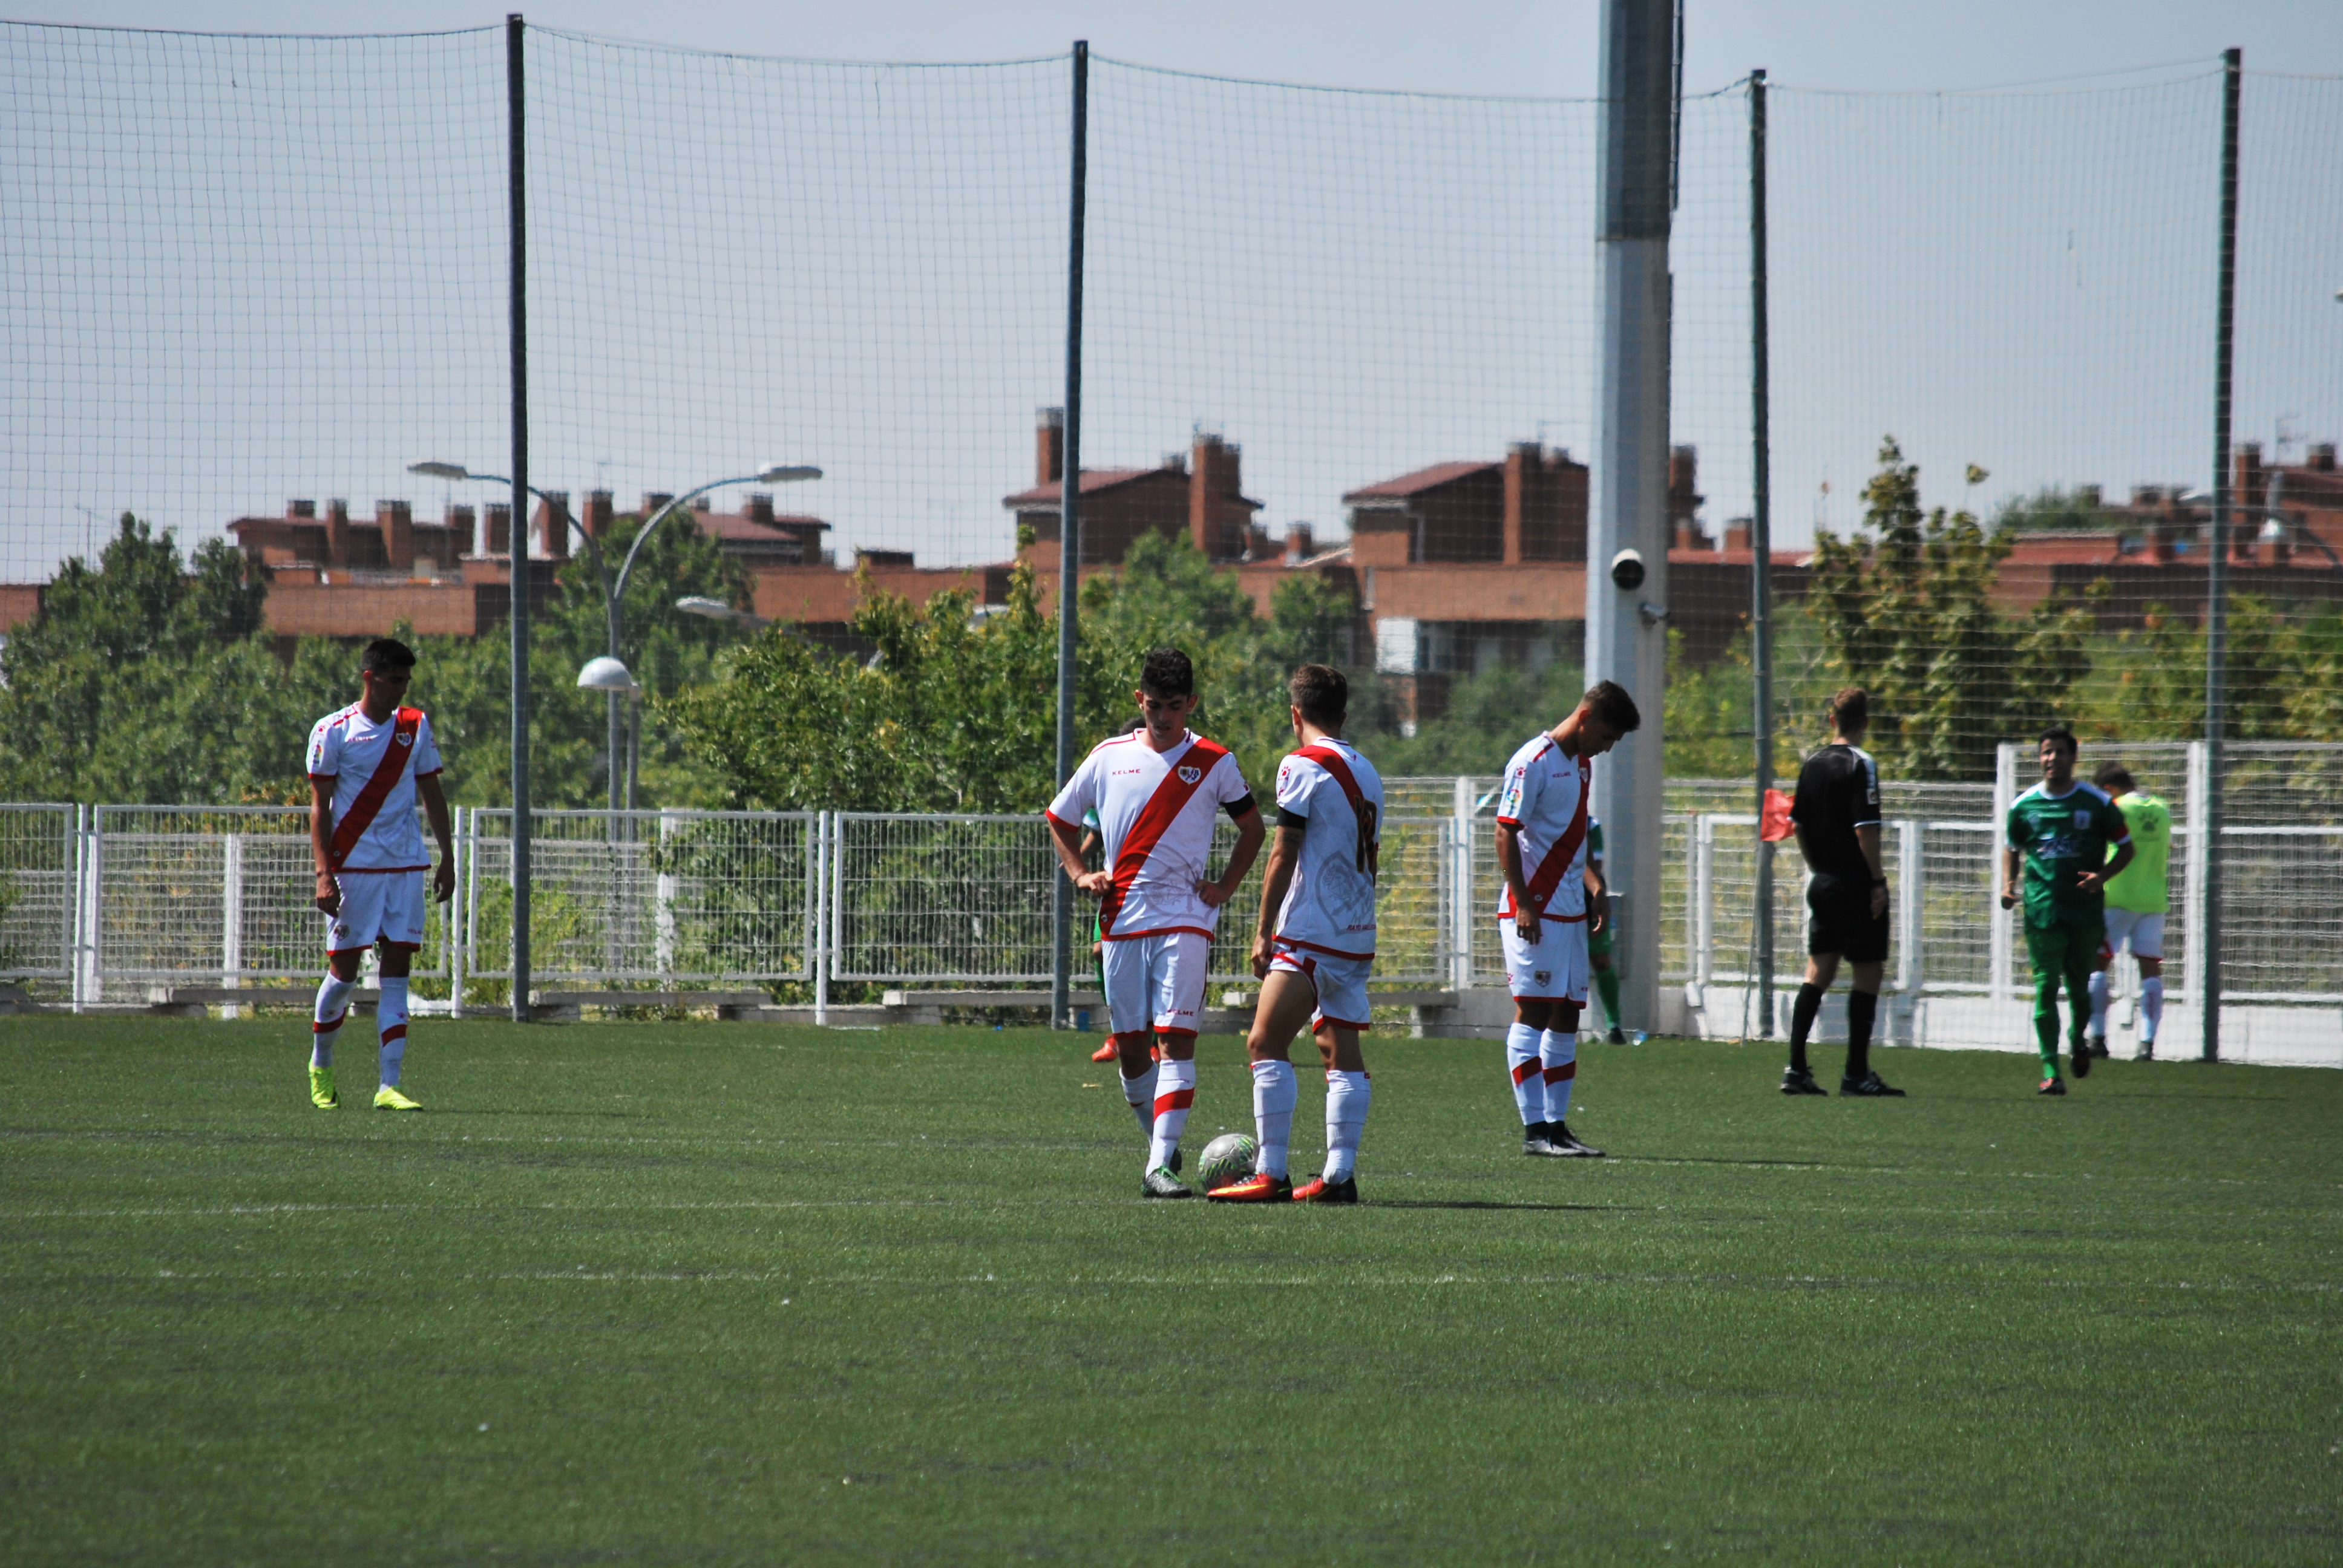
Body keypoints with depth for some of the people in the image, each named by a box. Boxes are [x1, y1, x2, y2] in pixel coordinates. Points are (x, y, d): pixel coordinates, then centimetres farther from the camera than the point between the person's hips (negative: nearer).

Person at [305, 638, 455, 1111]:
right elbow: (319, 806, -5)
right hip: (353, 867, -3)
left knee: (397, 974, -2)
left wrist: (448, 859, 10)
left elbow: (432, 796, 16)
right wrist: (323, 873, -13)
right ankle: (321, 1064, 24)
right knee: (343, 971, -1)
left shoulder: (416, 727, 10)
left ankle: (390, 1086, -4)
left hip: (407, 867, 3)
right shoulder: (333, 731, -3)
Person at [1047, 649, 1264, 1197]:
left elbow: (1252, 828, 16)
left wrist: (1225, 888, 4)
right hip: (1122, 920, 3)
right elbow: (1060, 818, 20)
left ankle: (1160, 1167, -19)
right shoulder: (1109, 757, 8)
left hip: (1185, 920, -3)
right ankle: (1161, 1143, 25)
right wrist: (1079, 873, 5)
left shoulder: (1213, 762, 4)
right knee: (1129, 1045, 5)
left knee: (1175, 1040, -14)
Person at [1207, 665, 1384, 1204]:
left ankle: (1271, 1175, -18)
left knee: (1266, 1043, -11)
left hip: (1310, 933, -8)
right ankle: (1340, 1174, 3)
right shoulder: (1367, 772, 16)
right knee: (1342, 1052, 8)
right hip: (1357, 937, 8)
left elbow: (1283, 856, -10)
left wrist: (1263, 932, -7)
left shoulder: (1303, 765, -7)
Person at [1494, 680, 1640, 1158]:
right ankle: (1535, 1130, -9)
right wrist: (1523, 905, -19)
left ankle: (1556, 1124, 13)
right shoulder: (1533, 763, -12)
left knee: (1566, 1020, 9)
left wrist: (1595, 891, 17)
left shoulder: (1582, 764, 15)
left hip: (1570, 914, 9)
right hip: (1534, 914, -9)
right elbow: (1506, 835, -15)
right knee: (1533, 1014, -8)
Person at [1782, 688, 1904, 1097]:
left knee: (1818, 972, 8)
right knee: (1868, 973, 0)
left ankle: (1796, 1068, 2)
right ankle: (1857, 1073, -2)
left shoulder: (1813, 764, 9)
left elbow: (1797, 824, 15)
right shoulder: (1860, 765, -12)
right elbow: (1865, 828, -18)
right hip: (1856, 886, -7)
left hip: (1822, 884, 7)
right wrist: (1877, 880, -14)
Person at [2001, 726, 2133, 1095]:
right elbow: (2012, 848, 21)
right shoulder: (2024, 805, 6)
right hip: (2042, 910, 0)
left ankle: (2079, 1041, 40)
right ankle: (2051, 1072, -11)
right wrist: (2008, 884, 2)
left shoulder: (2097, 802, 1)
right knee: (2045, 987, -10)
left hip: (2086, 910, 0)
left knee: (2079, 986, 8)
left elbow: (2126, 848, 8)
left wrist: (2101, 876, -10)